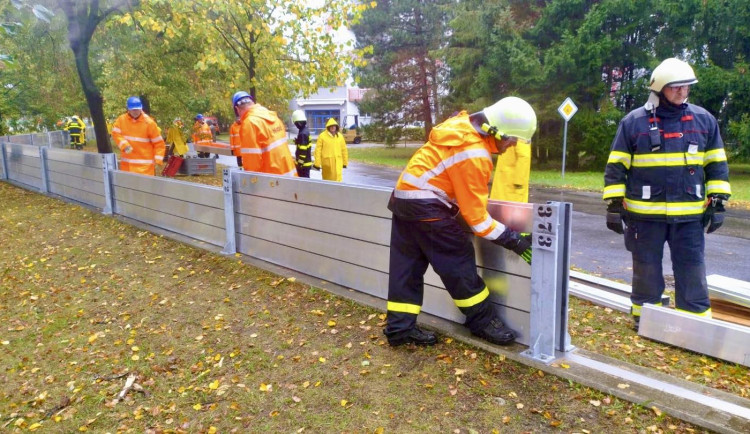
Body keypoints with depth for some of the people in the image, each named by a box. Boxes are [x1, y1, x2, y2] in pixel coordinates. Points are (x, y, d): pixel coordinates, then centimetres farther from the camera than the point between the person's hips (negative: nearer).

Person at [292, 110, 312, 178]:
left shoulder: (302, 133, -20)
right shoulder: (306, 131, 12)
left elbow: (303, 150, -22)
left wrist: (300, 162, -19)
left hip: (304, 163, -10)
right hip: (306, 162, 10)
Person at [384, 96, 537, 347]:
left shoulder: (464, 124, 4)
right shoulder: (474, 156, -22)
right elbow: (476, 216, -18)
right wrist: (514, 240, -13)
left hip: (405, 196, 10)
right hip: (425, 205, -10)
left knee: (407, 265, 10)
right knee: (459, 263, 1)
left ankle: (400, 327, 16)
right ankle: (483, 320, 14)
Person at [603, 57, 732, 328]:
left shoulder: (704, 120, 6)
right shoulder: (634, 122, -2)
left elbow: (716, 165, 11)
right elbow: (616, 167, -1)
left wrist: (717, 203, 5)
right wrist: (614, 205, -6)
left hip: (690, 214, 2)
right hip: (645, 214, -2)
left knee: (692, 272, 7)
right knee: (646, 270, 10)